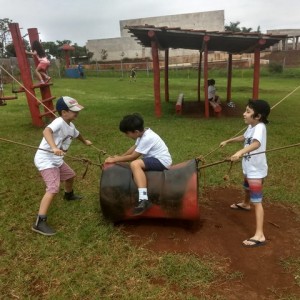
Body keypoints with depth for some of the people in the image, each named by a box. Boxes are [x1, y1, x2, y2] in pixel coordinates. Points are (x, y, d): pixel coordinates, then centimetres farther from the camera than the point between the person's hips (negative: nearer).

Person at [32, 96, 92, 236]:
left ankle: (69, 195, 58)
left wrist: (85, 142, 50)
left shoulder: (70, 126, 8)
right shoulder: (59, 122, -21)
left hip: (56, 160, 10)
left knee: (70, 175, 27)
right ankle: (40, 222, -19)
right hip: (45, 159, -10)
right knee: (53, 188, -20)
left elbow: (77, 134, 31)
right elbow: (46, 131, -41)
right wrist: (54, 147, -57)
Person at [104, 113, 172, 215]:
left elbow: (132, 157, -17)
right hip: (156, 158, 11)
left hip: (162, 161, -11)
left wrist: (115, 160, -7)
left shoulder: (147, 138, -22)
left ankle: (143, 199, -41)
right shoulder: (143, 133, 5)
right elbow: (134, 148, 19)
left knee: (135, 164, -30)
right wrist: (119, 156, 14)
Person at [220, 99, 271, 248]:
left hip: (256, 170, -10)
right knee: (247, 188, 35)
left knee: (257, 201, -11)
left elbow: (256, 144, -47)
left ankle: (260, 235, -11)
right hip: (249, 168, 10)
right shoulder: (251, 126, 3)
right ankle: (245, 204, 64)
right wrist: (228, 141, 32)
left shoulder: (260, 127, -27)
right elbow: (244, 137, 25)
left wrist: (240, 152, -63)